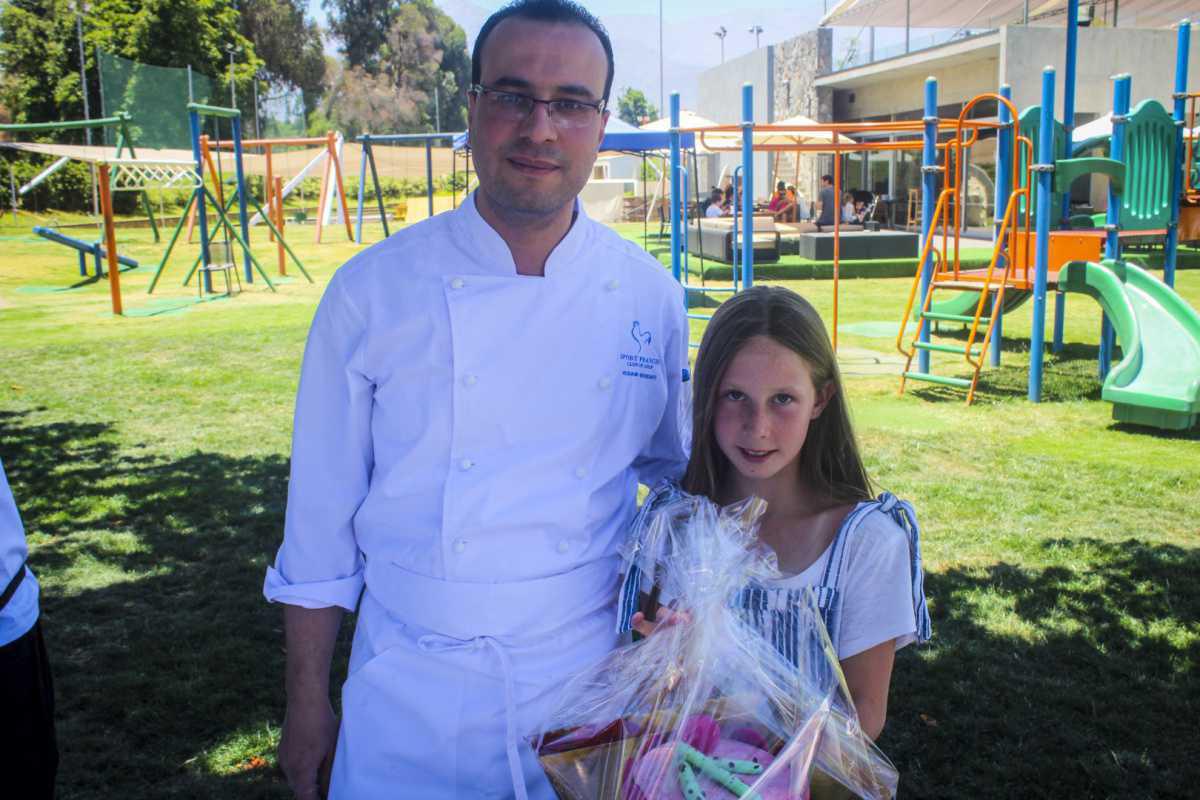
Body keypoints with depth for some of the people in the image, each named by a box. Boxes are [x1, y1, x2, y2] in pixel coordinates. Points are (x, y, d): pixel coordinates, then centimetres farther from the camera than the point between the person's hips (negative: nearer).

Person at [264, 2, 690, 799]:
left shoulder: (650, 297, -5)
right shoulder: (373, 291, -10)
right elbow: (321, 516, -3)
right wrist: (308, 705, 1)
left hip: (589, 678, 2)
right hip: (413, 699, -1)